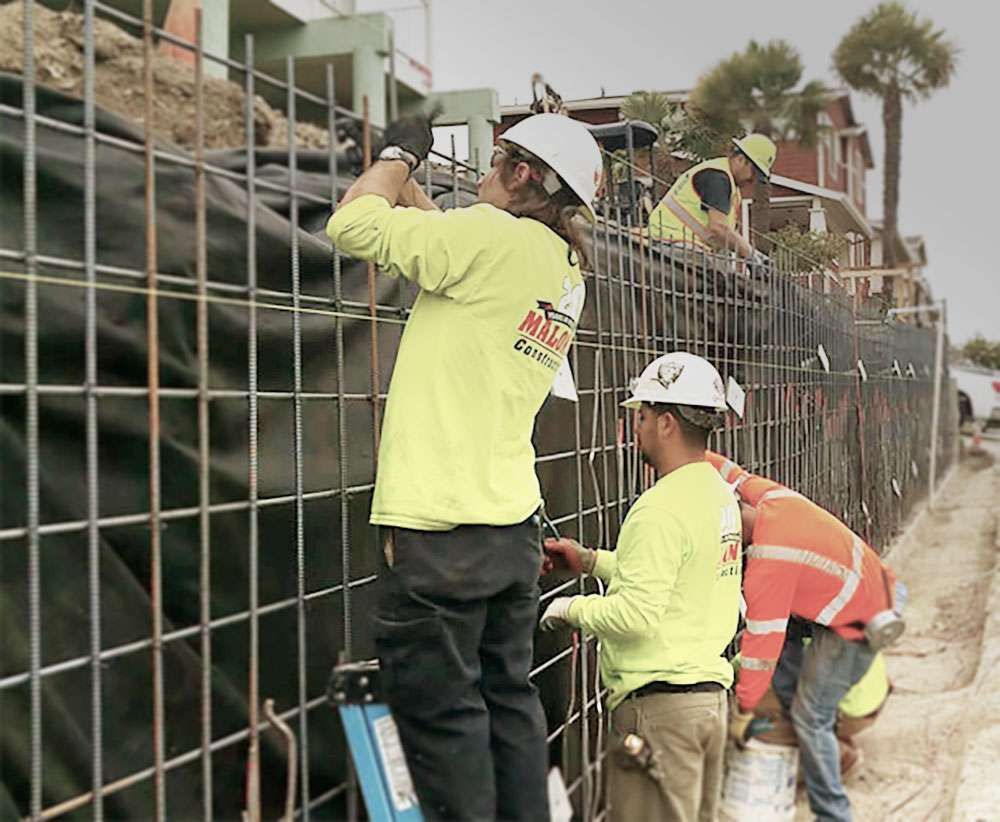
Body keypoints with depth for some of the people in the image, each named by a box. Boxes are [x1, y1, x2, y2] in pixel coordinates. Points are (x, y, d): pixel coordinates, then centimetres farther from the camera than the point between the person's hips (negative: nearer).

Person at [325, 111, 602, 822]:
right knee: (509, 697, 16)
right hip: (514, 523, 9)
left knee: (440, 710, 1)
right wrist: (405, 176, 31)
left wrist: (399, 153, 7)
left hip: (441, 529, -8)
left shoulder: (497, 236, -12)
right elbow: (441, 244, 26)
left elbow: (353, 224, -10)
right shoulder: (567, 273, 13)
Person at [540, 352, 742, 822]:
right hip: (711, 692, 10)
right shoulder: (720, 493, 10)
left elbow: (637, 616, -24)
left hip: (660, 704, -9)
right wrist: (590, 561, 17)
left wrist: (571, 609, -8)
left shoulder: (660, 510, -19)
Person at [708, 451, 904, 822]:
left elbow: (762, 644, -24)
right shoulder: (771, 496, -10)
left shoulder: (767, 566, -30)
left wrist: (744, 711, -15)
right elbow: (736, 475, 11)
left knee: (811, 718, -3)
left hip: (855, 628, -10)